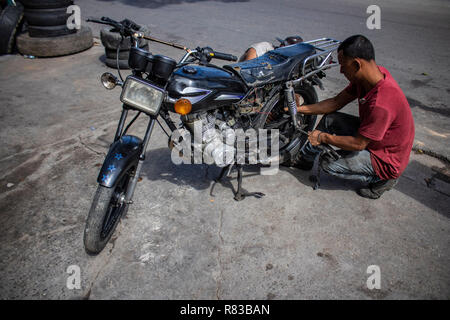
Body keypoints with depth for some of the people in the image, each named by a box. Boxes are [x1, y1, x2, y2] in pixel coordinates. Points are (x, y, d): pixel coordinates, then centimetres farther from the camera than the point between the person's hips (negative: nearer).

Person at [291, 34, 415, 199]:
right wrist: (300, 109, -1)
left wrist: (323, 137, -15)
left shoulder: (381, 103, -37)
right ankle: (303, 159, 19)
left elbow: (359, 143, -27)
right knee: (330, 119, 3)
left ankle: (382, 179, 0)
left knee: (328, 164, -15)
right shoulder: (375, 73, -8)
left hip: (387, 160, -9)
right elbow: (337, 102, 1)